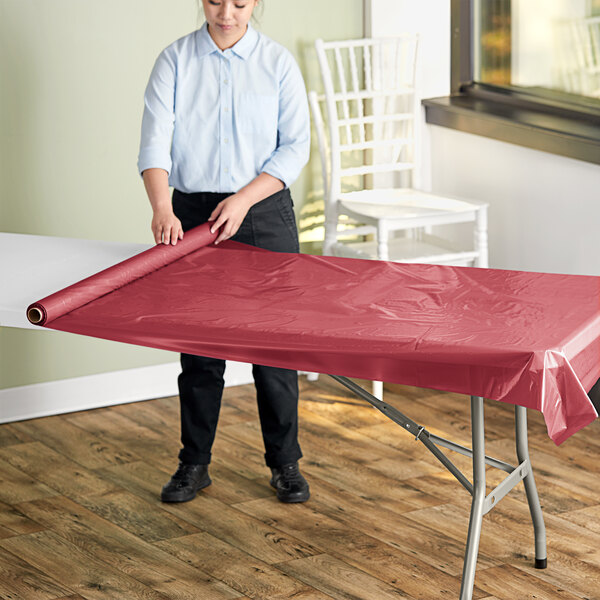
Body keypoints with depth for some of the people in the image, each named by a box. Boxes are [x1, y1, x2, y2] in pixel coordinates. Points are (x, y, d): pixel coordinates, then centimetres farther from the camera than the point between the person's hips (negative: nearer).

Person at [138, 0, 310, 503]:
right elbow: (155, 140, -9)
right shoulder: (176, 60, 0)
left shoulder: (277, 62, 0)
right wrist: (163, 209, -25)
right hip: (193, 213, 1)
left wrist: (243, 199, -15)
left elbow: (295, 146, -2)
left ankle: (284, 462, 15)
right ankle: (194, 463, 18)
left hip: (264, 212, 0)